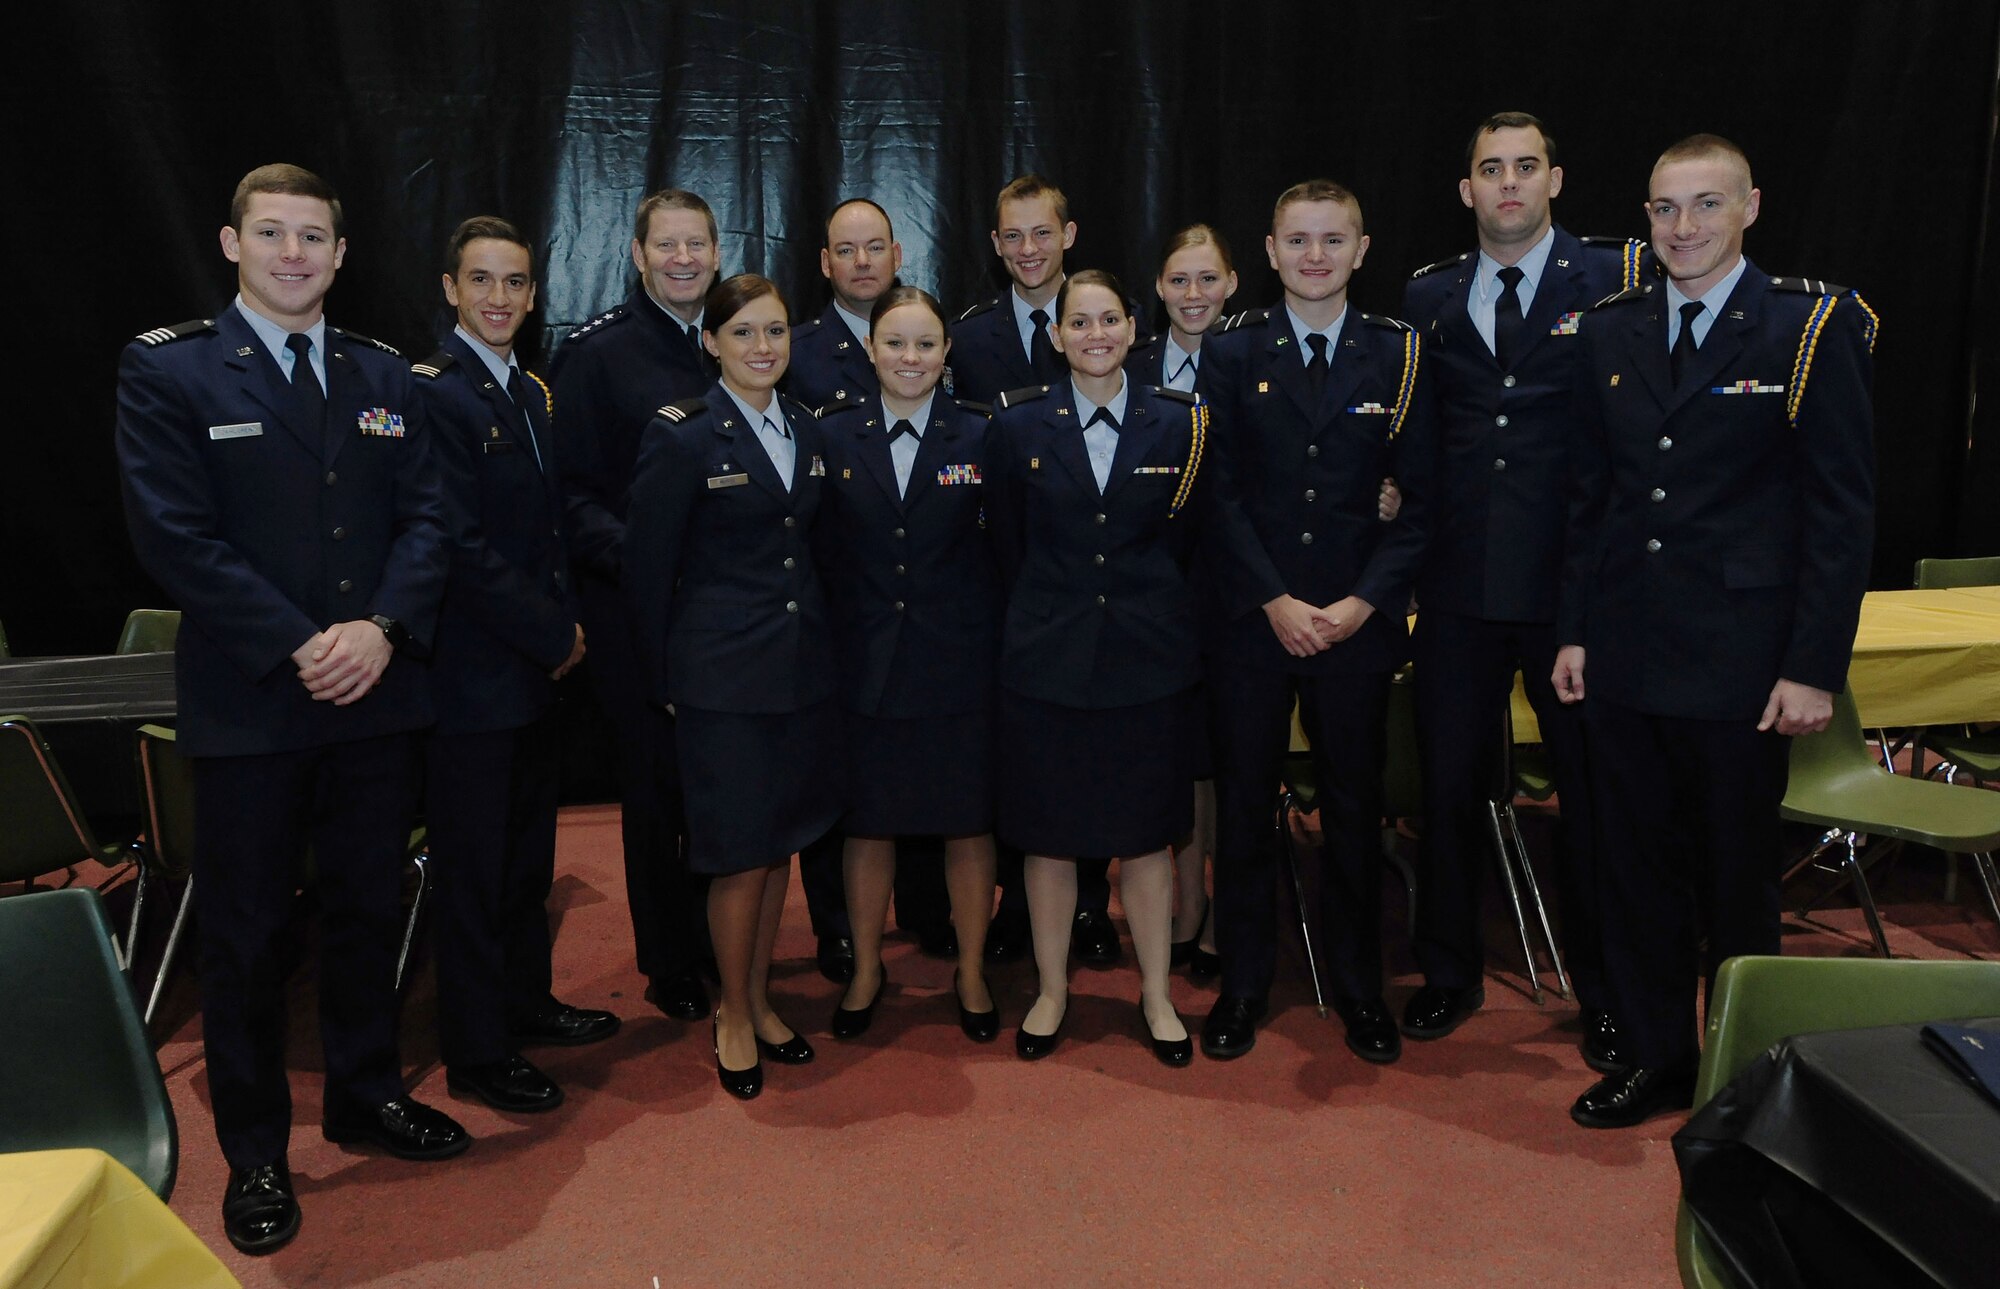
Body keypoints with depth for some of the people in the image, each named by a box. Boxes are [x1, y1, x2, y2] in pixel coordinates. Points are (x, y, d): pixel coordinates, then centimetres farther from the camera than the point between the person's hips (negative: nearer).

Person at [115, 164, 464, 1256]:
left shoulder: (385, 377, 10)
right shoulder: (167, 371, -3)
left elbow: (425, 514, 3)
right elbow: (177, 539, -11)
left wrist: (383, 627, -13)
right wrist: (297, 647, -18)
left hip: (376, 696, 4)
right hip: (247, 705, -4)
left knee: (366, 908, 16)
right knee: (246, 932, 9)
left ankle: (367, 1095, 35)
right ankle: (254, 1154, 25)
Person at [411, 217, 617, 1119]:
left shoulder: (531, 392, 12)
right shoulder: (429, 393, -15)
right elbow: (460, 547, -20)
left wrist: (564, 623, 3)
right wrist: (553, 636, -13)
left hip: (535, 667, 8)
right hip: (473, 672, -8)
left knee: (528, 852, 18)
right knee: (474, 866, 4)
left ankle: (526, 1001, 34)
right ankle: (477, 1052, 18)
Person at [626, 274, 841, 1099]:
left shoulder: (805, 430, 9)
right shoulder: (682, 436, -9)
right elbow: (649, 570, -7)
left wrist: (820, 641, 13)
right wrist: (664, 682, -4)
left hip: (803, 670, 6)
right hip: (724, 678, -6)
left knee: (780, 845, 14)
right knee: (740, 857, 1)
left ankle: (760, 1001, 31)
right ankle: (734, 1018, 22)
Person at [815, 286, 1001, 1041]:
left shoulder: (981, 437, 0)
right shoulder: (834, 436, 2)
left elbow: (1005, 552, 0)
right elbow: (822, 552, 2)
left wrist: (1002, 647, -6)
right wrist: (831, 639, -3)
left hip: (961, 664, 0)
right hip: (866, 664, 1)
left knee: (969, 824, 9)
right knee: (868, 824, 12)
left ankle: (971, 972, 29)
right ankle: (865, 970, 32)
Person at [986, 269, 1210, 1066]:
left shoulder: (1179, 424, 1)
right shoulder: (1018, 426, 0)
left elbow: (1185, 542, 6)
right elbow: (1009, 546, 5)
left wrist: (1150, 611, 5)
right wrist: (1050, 616, 6)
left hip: (1149, 658, 0)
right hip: (1048, 660, 0)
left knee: (1147, 833, 8)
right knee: (1048, 835, 8)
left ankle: (1156, 996, 25)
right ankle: (1051, 991, 26)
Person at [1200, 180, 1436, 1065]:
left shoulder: (1397, 355, 4)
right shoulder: (1233, 352, 3)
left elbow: (1419, 497, 2)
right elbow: (1223, 492, -2)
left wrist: (1362, 602, -9)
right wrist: (1276, 601, -11)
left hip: (1356, 621, 0)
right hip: (1252, 618, 0)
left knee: (1355, 808, 9)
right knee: (1243, 803, 6)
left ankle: (1359, 987, 26)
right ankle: (1241, 985, 22)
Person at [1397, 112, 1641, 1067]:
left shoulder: (1614, 280, -1)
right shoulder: (1427, 297, 10)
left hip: (1577, 583, -2)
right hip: (1460, 589, 3)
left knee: (1591, 791, 9)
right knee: (1450, 785, 11)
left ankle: (1603, 994, 27)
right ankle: (1451, 973, 30)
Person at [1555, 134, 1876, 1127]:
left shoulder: (1812, 326, -5)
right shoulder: (1611, 329, 8)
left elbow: (1842, 510, -8)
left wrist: (1814, 667, -12)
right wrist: (1574, 629, 8)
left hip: (1740, 665, -4)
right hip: (1624, 658, 4)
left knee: (1736, 878, 9)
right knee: (1634, 867, 12)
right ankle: (1655, 1058, 30)